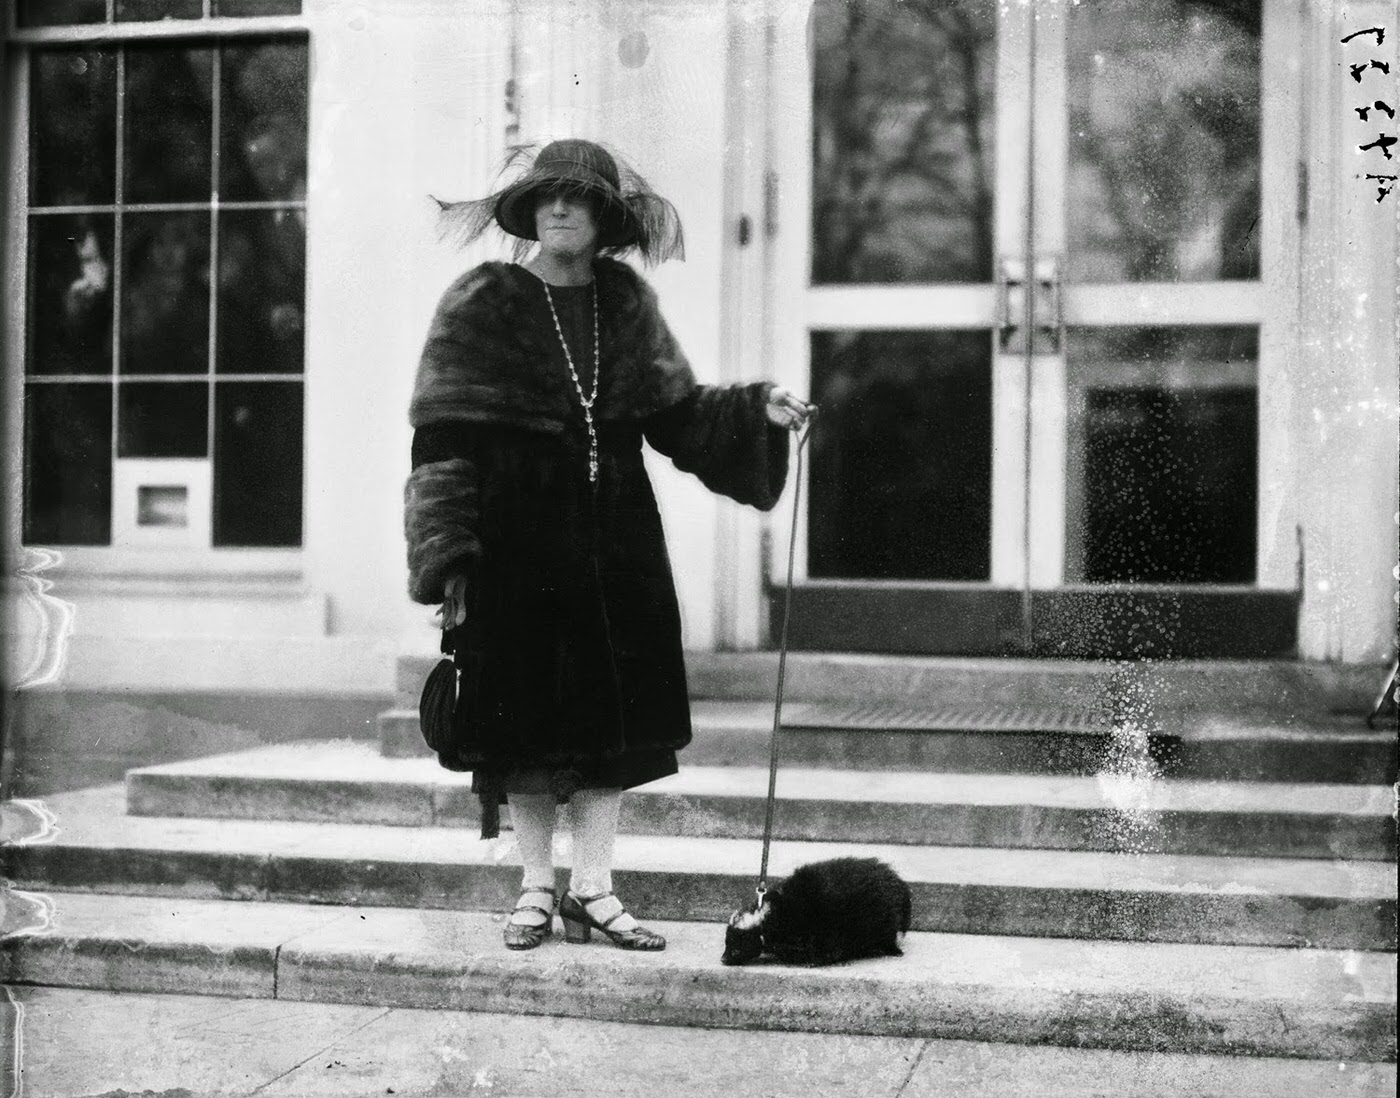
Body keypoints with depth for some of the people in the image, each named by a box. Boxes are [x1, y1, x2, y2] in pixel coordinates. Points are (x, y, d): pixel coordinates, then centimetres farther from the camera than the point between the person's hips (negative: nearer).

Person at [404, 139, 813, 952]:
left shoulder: (628, 305, 10)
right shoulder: (484, 305, -2)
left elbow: (675, 413, 13)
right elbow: (445, 441, -6)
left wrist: (756, 411, -3)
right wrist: (448, 560, -13)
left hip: (616, 536, 4)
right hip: (517, 541, -3)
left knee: (613, 718, 3)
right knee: (524, 724, 1)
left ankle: (593, 889, 13)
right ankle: (536, 891, 14)